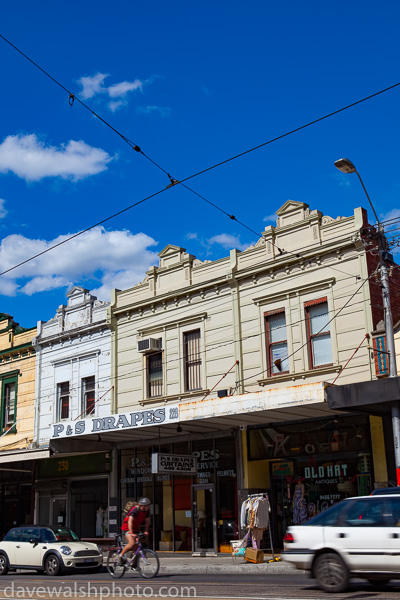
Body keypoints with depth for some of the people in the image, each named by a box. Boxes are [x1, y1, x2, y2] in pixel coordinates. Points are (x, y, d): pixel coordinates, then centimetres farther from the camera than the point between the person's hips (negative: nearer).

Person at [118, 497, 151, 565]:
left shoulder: (147, 510, -7)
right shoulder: (135, 509, -28)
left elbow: (147, 521, 5)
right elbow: (130, 521, -34)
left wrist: (146, 531, -8)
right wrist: (131, 533, -40)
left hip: (136, 529, 7)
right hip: (127, 528, -7)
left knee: (136, 546, 0)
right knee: (132, 543, -25)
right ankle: (121, 555, -5)